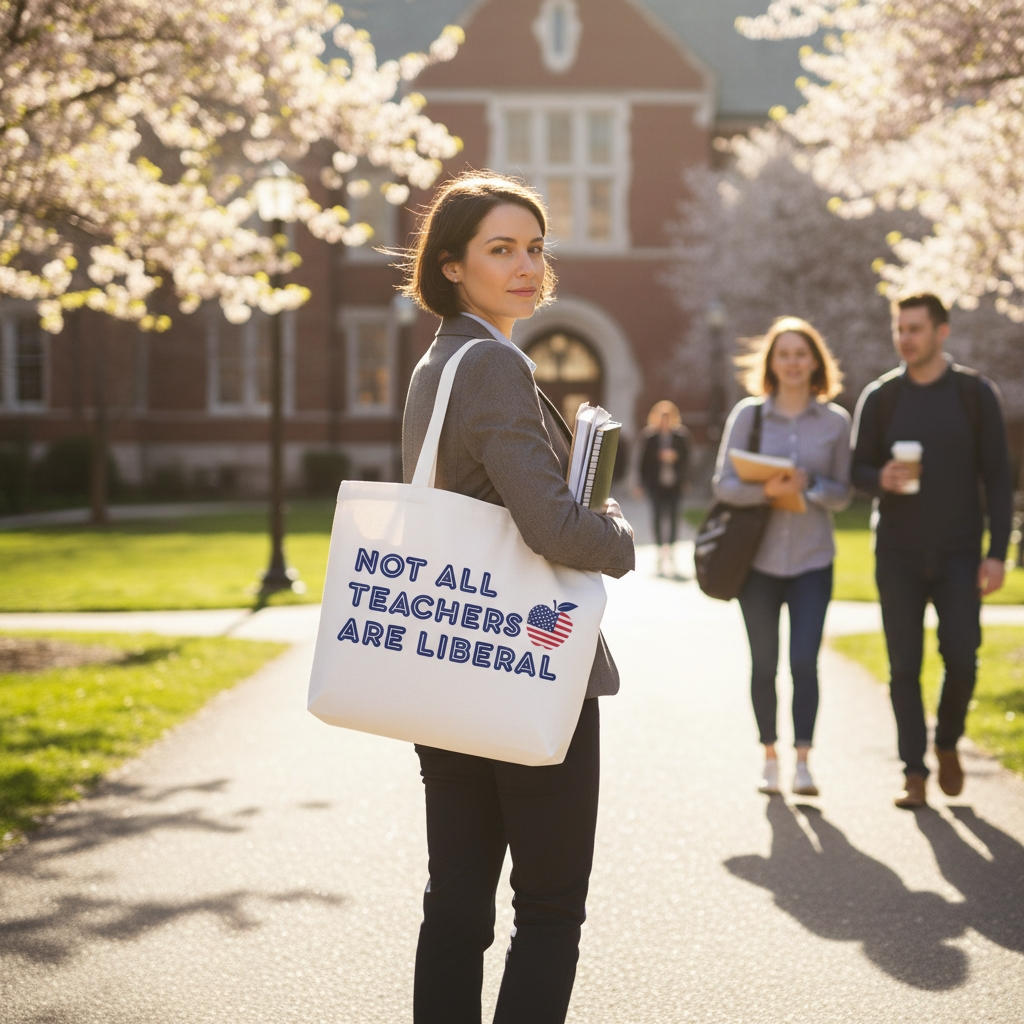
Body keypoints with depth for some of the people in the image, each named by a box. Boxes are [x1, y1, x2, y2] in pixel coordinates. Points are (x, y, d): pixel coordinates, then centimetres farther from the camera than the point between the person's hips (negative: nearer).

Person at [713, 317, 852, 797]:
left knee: (804, 661, -10)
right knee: (764, 664, 8)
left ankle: (802, 762, -3)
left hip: (812, 560, 0)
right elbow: (723, 483, -3)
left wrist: (810, 484, -16)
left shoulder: (835, 420, 2)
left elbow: (843, 493, 4)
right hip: (758, 558, 0)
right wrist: (766, 489, -21)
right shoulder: (747, 414, -1)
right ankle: (770, 757, 22)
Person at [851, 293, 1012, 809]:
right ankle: (914, 772, 8)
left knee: (961, 659, -6)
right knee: (904, 666, 1)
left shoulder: (975, 393, 0)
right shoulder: (879, 398, 4)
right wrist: (881, 479, -17)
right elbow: (857, 469, 8)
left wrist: (996, 552, -7)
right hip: (898, 554, 1)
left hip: (958, 554, -1)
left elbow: (997, 477, 0)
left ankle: (948, 743, 22)